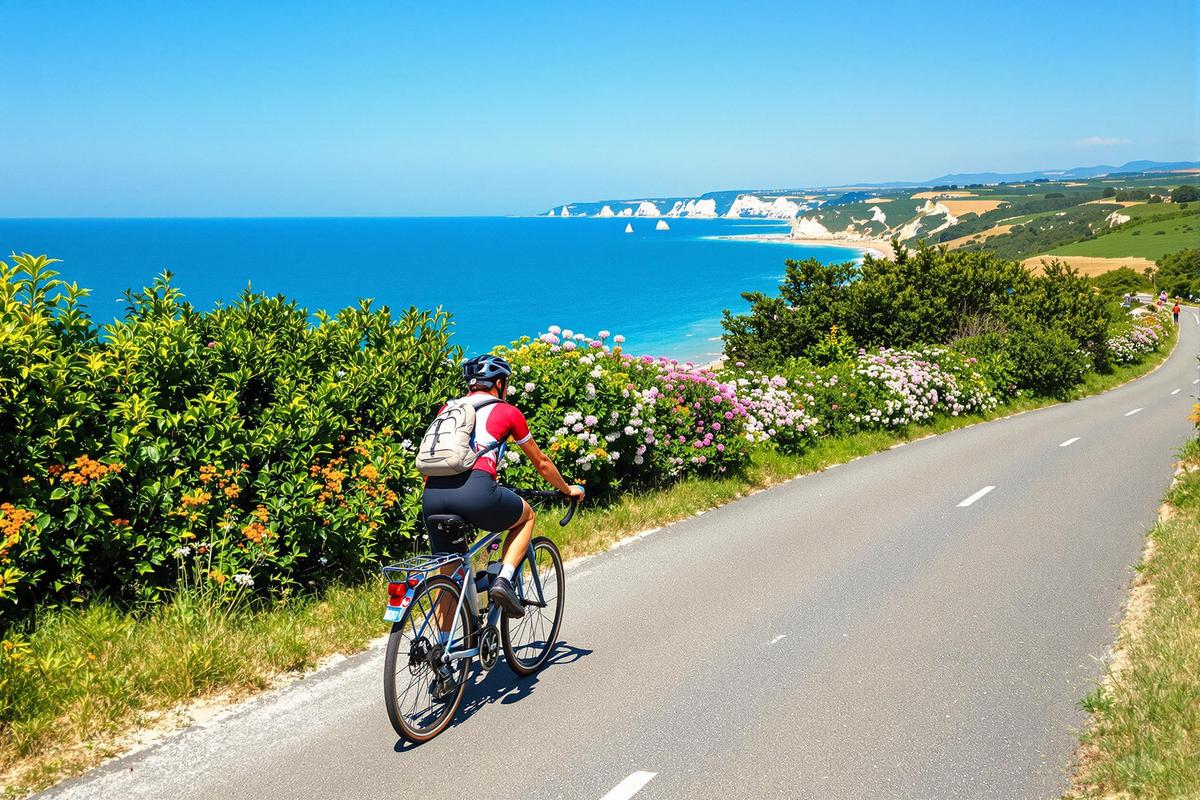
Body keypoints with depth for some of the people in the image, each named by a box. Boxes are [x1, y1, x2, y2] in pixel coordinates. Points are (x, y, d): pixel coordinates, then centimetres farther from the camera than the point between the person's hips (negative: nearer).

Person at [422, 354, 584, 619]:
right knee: (526, 515, 26)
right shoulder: (507, 412, 16)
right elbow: (541, 462, 26)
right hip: (475, 491, -4)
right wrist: (568, 490, 42)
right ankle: (504, 580, 8)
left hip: (432, 495, 4)